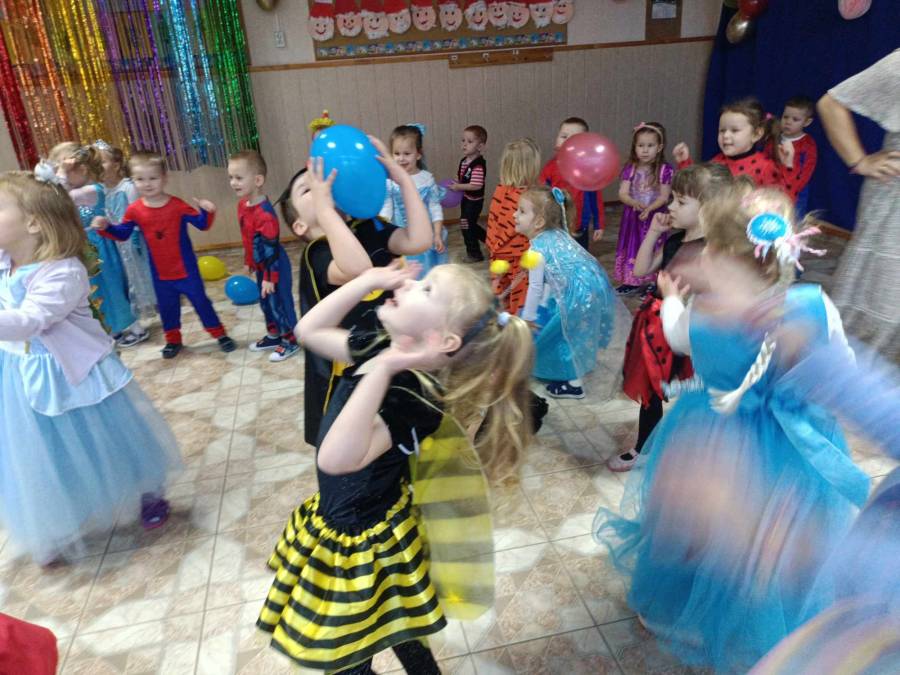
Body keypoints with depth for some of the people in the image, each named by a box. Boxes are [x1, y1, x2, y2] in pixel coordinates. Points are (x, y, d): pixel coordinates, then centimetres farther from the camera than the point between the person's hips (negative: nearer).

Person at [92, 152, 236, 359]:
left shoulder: (177, 205, -13)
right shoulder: (134, 210, -6)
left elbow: (202, 224, -9)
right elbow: (123, 233, 7)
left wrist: (207, 212, -28)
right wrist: (105, 227, -10)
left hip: (186, 268, -3)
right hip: (160, 272, 3)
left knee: (200, 301, 6)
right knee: (167, 307, 17)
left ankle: (220, 334, 19)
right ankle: (173, 340, 35)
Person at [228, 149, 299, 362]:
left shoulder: (264, 213, -28)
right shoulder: (243, 204, 0)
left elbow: (272, 248, -25)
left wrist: (270, 278, -21)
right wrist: (249, 262, 21)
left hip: (274, 267, -9)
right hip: (261, 266, 9)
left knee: (280, 303, 4)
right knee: (266, 303, 21)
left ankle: (290, 341, 20)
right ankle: (274, 335, 39)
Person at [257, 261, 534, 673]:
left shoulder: (414, 398, -34)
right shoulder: (380, 347, -11)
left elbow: (336, 459, -46)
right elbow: (309, 331, 1)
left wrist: (383, 370, -46)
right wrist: (367, 280, -9)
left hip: (363, 542, -7)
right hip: (341, 523, 7)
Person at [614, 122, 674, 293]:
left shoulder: (665, 170, -8)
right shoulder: (630, 168, -1)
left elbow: (664, 197, -10)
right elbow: (622, 193, -9)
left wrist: (649, 208, -25)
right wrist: (635, 203, -28)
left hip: (654, 217, -3)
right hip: (632, 216, 3)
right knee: (632, 247, 11)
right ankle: (632, 282, 25)